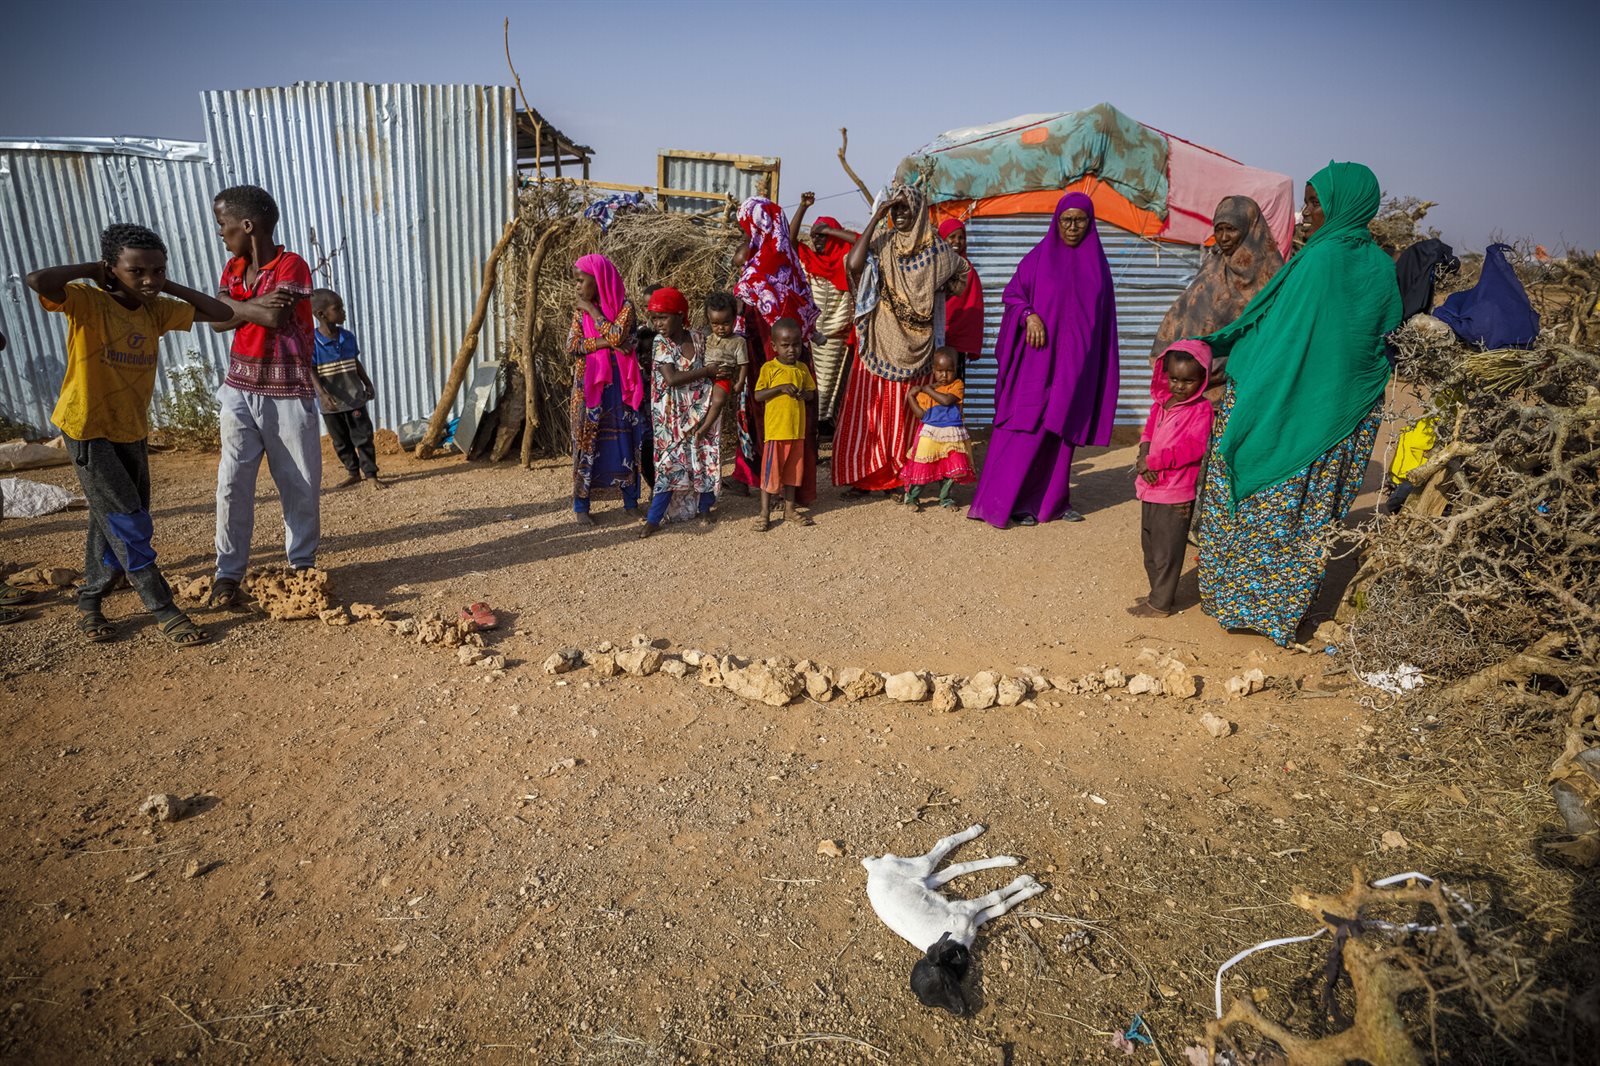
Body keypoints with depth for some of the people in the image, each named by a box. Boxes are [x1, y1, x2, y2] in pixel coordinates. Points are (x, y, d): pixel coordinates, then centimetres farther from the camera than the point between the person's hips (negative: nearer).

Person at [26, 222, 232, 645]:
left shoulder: (157, 310, 1)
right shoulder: (88, 302, -15)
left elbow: (222, 313, -1)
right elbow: (39, 281, -35)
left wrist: (169, 287, -4)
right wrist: (92, 269, -19)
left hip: (133, 432, 6)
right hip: (88, 431, -6)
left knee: (113, 527, 15)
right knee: (128, 524, -8)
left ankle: (88, 603, 31)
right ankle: (165, 612, -1)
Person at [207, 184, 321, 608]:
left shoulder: (292, 265, -8)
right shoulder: (234, 267, 11)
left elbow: (274, 317, -22)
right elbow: (218, 322, -1)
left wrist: (232, 302, -7)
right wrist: (256, 304, -16)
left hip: (288, 393, -4)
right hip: (240, 388, 5)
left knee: (301, 485, 4)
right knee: (232, 482, -3)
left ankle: (302, 564, 21)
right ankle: (228, 572, 7)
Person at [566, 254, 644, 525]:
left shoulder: (624, 306, -2)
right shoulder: (580, 310, 6)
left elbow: (617, 335, -19)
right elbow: (572, 345, -5)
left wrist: (593, 310, -10)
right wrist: (605, 342, -15)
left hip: (618, 383, -2)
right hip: (588, 384, 2)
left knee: (624, 439, 4)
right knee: (586, 440, 3)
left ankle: (630, 500, 16)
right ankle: (580, 505, 9)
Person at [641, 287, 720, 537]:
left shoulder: (699, 337, -1)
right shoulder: (661, 343, -10)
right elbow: (672, 378, -21)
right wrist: (707, 371, -17)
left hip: (702, 408, 3)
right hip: (674, 414, -3)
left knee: (707, 457, 8)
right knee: (670, 461, -6)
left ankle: (704, 507, 29)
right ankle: (654, 519, 1)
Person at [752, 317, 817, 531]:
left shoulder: (802, 368, 7)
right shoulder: (769, 368, -6)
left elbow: (812, 393, 14)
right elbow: (758, 396, -12)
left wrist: (805, 394, -8)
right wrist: (781, 388, -23)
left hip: (797, 429, 5)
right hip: (775, 430, -5)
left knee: (793, 471, 14)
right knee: (771, 471, 1)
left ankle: (790, 509, 27)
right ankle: (765, 513, 12)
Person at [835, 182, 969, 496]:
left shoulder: (934, 247, 3)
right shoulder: (881, 243, 1)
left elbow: (961, 274, 21)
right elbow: (853, 263, -18)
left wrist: (933, 296, 11)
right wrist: (875, 219, -13)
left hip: (914, 342, 0)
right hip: (879, 341, 0)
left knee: (904, 411, 3)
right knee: (869, 405, -3)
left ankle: (898, 477, 10)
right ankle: (863, 475, 3)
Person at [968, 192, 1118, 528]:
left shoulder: (1097, 263, 12)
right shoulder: (1039, 257, 3)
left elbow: (1103, 317, 14)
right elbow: (1012, 293, 2)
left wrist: (1102, 363, 10)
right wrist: (1029, 315, -17)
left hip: (1076, 361, 4)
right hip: (1039, 356, -3)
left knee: (1063, 430, 7)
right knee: (1029, 430, -8)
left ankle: (1054, 500, 16)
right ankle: (1013, 501, -4)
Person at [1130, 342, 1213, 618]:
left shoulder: (1201, 408, -12)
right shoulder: (1160, 402, 9)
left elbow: (1194, 448, -20)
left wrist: (1154, 461, -21)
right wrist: (1144, 454, -9)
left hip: (1176, 494, -7)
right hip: (1150, 487, 7)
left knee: (1167, 551, 2)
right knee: (1149, 547, 19)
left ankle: (1161, 604, 14)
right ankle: (1158, 593, 34)